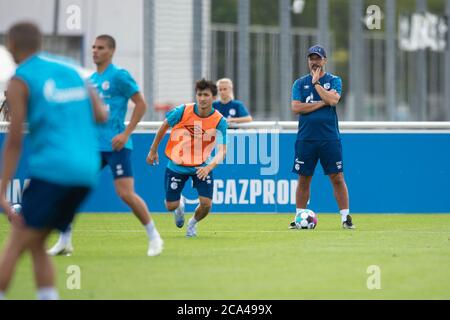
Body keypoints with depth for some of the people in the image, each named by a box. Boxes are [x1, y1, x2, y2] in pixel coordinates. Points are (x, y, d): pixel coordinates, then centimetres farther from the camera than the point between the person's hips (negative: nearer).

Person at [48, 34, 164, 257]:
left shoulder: (119, 76, -7)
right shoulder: (90, 80, 14)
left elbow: (141, 104, -9)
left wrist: (126, 134, -15)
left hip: (115, 144, -7)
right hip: (92, 144, 7)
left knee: (126, 193, -11)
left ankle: (154, 237, 5)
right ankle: (64, 242, 9)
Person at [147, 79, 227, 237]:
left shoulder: (219, 121, -20)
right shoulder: (182, 111, -19)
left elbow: (222, 151, -25)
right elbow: (164, 126, 0)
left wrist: (209, 167, -43)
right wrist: (153, 150, 6)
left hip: (202, 167, 0)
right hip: (177, 165, 0)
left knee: (206, 204, -13)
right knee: (171, 206, 1)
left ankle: (192, 224, 23)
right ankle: (180, 204, 43)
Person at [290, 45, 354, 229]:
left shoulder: (334, 81, 7)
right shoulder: (300, 83, 10)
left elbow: (333, 100, -13)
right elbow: (296, 107, -4)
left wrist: (316, 83, -6)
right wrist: (322, 103, -8)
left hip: (330, 138, -1)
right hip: (306, 138, 1)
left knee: (337, 178, -3)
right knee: (304, 179, 5)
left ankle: (346, 217, -1)